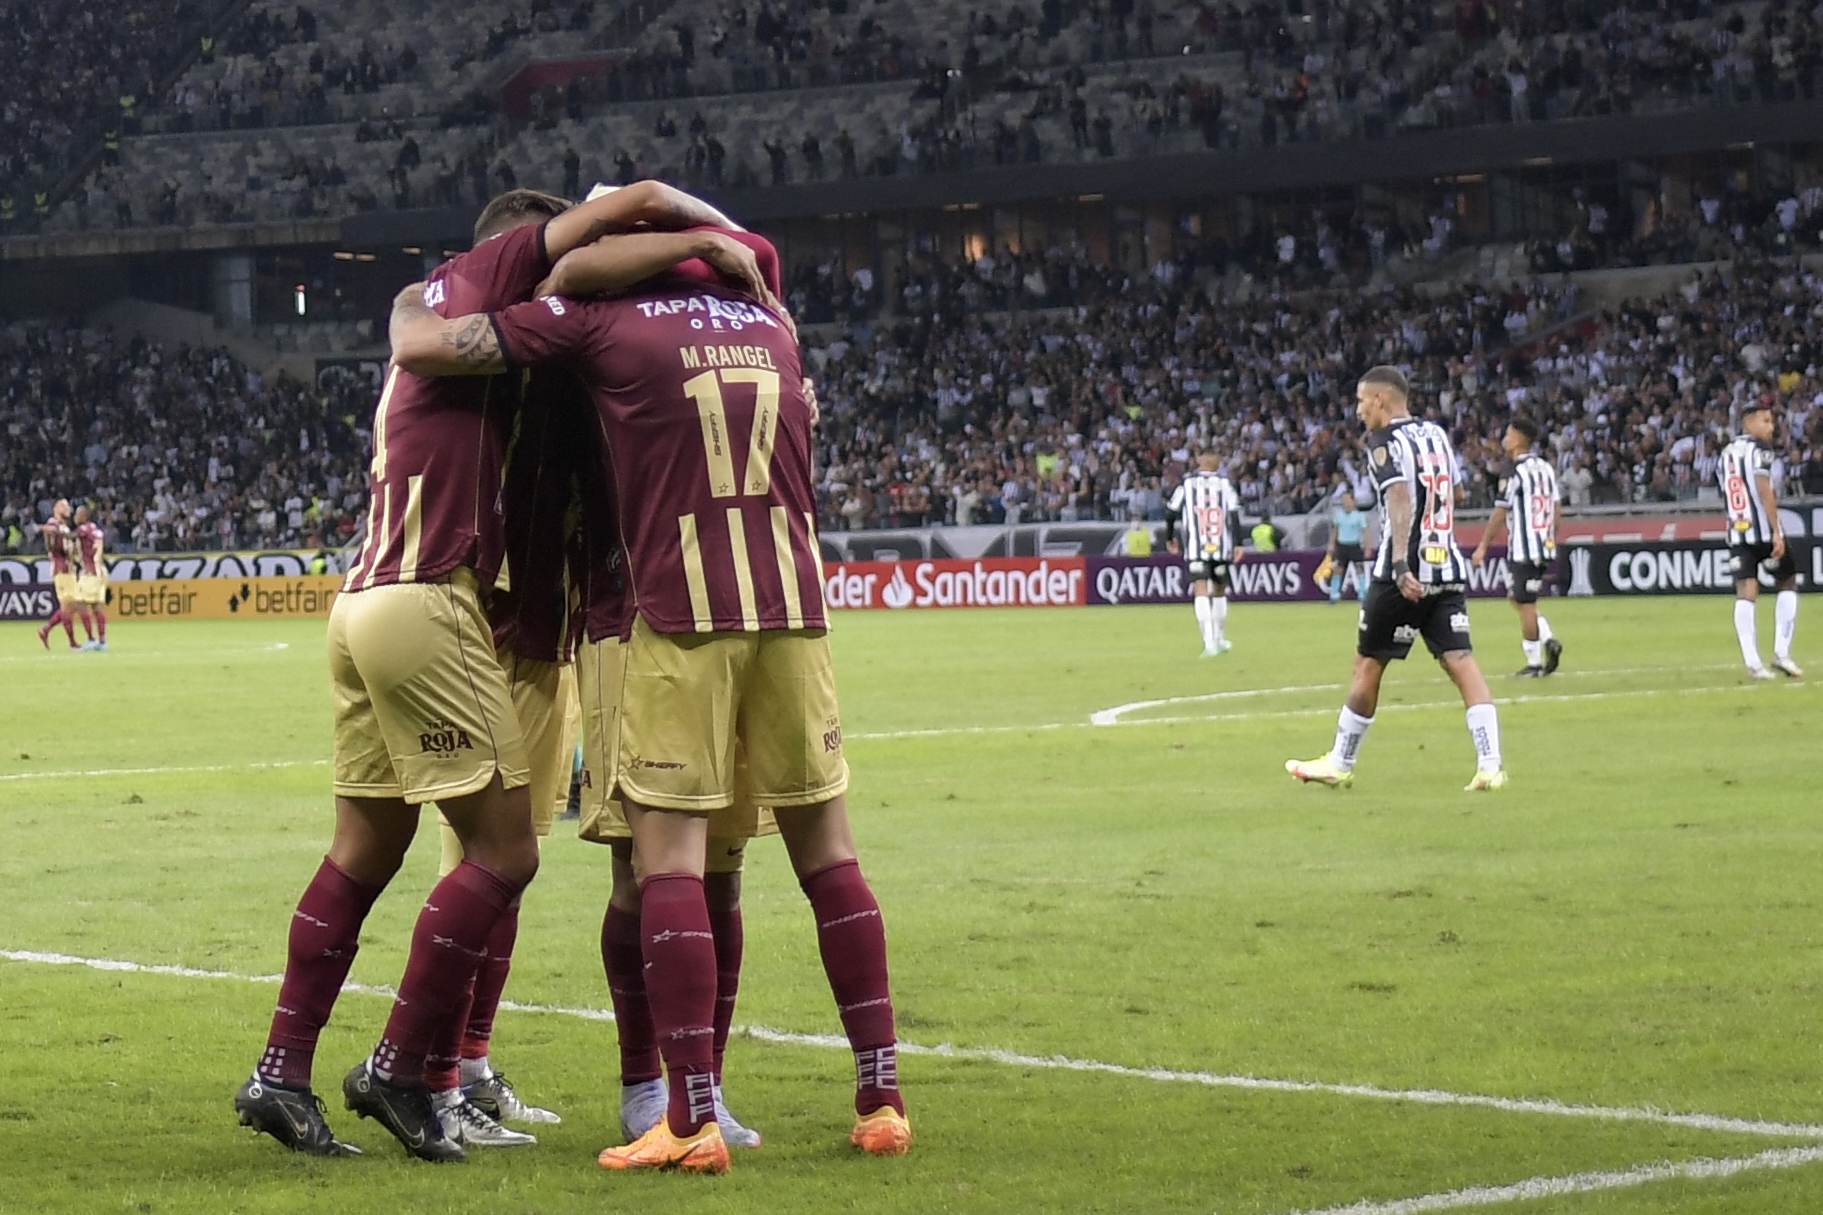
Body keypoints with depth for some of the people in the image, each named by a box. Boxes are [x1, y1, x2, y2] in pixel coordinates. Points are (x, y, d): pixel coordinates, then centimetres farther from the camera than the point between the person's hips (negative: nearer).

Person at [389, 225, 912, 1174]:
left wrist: (408, 307, 21)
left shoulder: (601, 318, 0)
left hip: (683, 615, -4)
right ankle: (881, 1099, 11)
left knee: (669, 857, -2)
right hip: (793, 607, 4)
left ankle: (692, 1122, -8)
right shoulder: (773, 324, 14)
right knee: (827, 853, 11)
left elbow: (419, 348, 1)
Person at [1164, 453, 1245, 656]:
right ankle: (1220, 639, 29)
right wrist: (1238, 544, -4)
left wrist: (1169, 537, 22)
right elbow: (1234, 514, -2)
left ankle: (1209, 641, -26)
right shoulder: (1224, 484, 7)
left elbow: (1171, 512, 7)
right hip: (1221, 547, 2)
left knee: (1201, 591, -9)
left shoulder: (1186, 484, 7)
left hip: (1195, 548, -2)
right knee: (1219, 590, 19)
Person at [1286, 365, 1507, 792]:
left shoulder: (1385, 443, -8)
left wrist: (1400, 565, -31)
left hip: (1407, 575, -6)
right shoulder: (1437, 435, 14)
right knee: (1460, 662, -1)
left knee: (1368, 664, 7)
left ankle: (1339, 765, 18)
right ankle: (1490, 766, -14)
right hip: (1449, 570, 6)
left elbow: (1402, 502, -22)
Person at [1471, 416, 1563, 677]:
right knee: (1518, 597, 20)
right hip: (1545, 546, 8)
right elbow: (1555, 509, 14)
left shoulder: (1518, 473, -14)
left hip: (1524, 549, -8)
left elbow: (1500, 514, -13)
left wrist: (1483, 546, -7)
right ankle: (1548, 639, 5)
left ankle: (1534, 663, 3)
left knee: (1525, 604, -1)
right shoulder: (1546, 468, 9)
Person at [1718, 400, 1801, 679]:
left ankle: (1753, 663, -10)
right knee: (1787, 583, 11)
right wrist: (1777, 532, -20)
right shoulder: (1758, 449, -7)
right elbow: (1764, 491, -18)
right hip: (1764, 531, -6)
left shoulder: (1725, 454, 15)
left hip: (1736, 533, 6)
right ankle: (1781, 653, 2)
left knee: (1745, 595, -1)